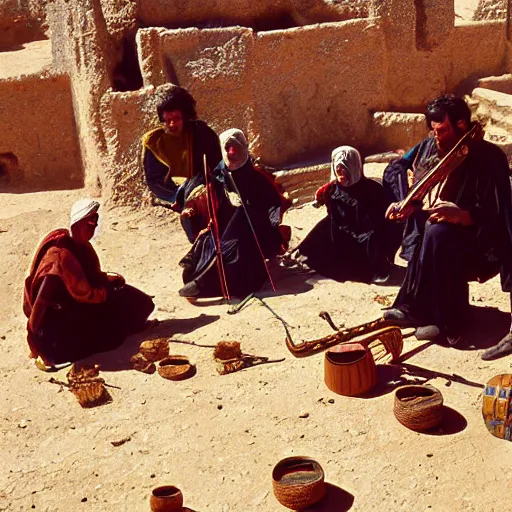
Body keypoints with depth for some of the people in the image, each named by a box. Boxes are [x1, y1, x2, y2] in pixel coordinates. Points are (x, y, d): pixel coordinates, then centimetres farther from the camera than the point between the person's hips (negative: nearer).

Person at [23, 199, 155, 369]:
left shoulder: (80, 245, 2)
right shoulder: (62, 254, -25)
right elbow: (84, 293, -26)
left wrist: (109, 278, -5)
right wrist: (110, 291, -16)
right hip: (55, 314, -9)